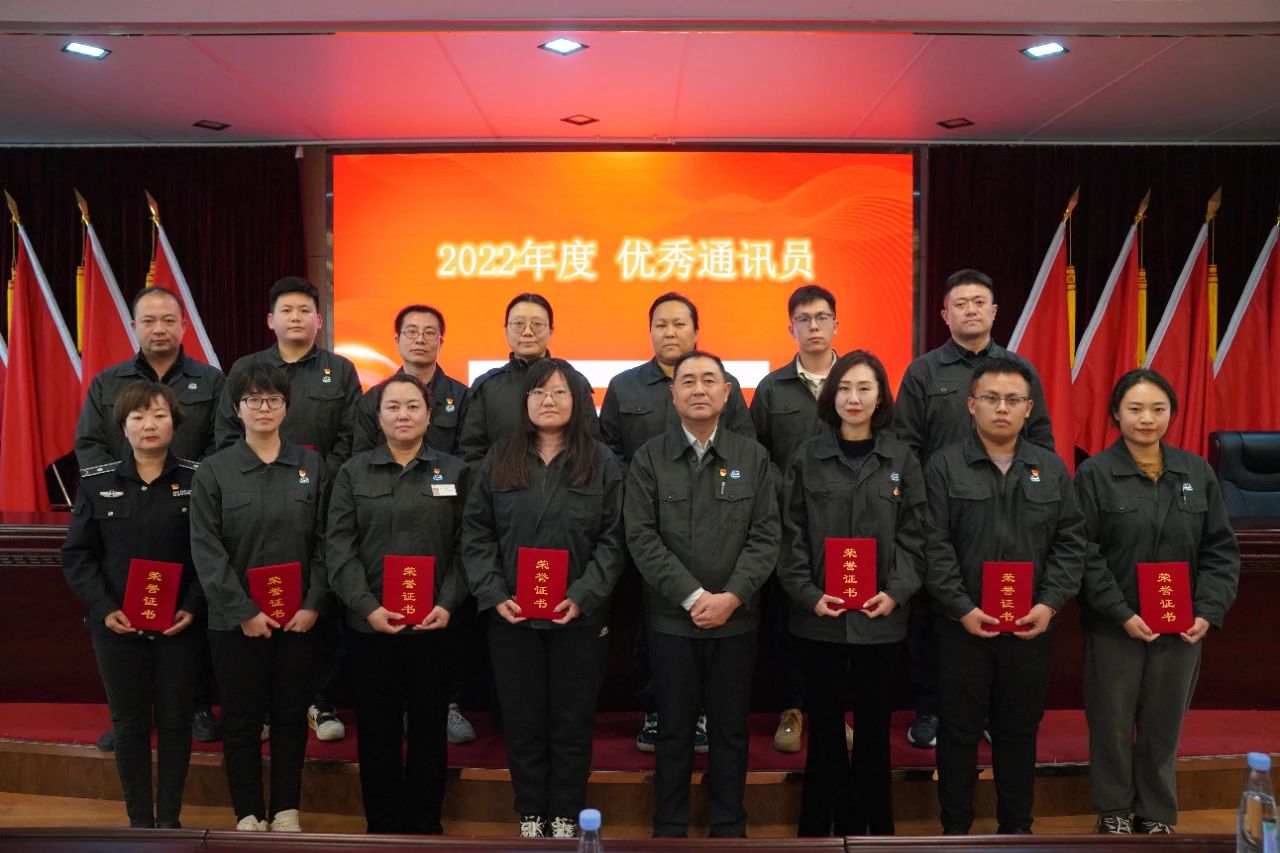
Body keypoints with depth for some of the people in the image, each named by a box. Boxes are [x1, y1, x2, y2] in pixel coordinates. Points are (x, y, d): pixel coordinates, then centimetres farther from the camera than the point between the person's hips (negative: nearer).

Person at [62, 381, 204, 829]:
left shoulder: (196, 480, -3)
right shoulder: (96, 482, 1)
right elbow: (77, 554, 1)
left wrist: (193, 607, -14)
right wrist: (104, 608, -10)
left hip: (179, 624, -1)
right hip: (117, 624, 1)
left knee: (175, 720, 7)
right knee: (129, 722, 9)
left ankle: (169, 819, 21)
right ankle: (139, 820, 22)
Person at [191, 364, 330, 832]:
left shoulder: (312, 464, 4)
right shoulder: (215, 469, -1)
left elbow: (326, 541, 2)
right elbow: (206, 548, -7)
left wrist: (314, 604, -8)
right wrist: (243, 611, -13)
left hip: (298, 617, 1)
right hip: (236, 620, -1)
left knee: (291, 716, 10)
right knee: (241, 718, 8)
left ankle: (285, 810, 24)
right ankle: (248, 813, 23)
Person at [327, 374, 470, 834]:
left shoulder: (454, 472, 6)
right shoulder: (353, 472, 6)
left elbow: (466, 546, 2)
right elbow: (339, 545, -2)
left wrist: (448, 604, -11)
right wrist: (366, 606, -13)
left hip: (434, 623, 0)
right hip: (370, 623, 0)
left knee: (429, 726, 8)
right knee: (377, 728, 7)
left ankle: (425, 824, 23)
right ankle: (382, 825, 22)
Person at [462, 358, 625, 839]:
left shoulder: (601, 463, 1)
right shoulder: (499, 461, 6)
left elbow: (613, 540, -2)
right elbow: (476, 534, 5)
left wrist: (582, 596, -13)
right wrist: (494, 594, -7)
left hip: (580, 618, -1)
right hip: (512, 617, 1)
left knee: (572, 722, 8)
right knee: (522, 722, 9)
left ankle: (567, 817, 23)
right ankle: (530, 815, 25)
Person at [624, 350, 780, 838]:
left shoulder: (753, 457, 4)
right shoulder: (649, 458, 0)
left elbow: (766, 536, -1)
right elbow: (642, 537, -7)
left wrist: (731, 597, -13)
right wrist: (693, 596, -14)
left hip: (736, 619, 1)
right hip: (671, 619, -1)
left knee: (730, 728, 10)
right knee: (674, 729, 9)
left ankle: (729, 826, 25)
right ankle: (669, 828, 22)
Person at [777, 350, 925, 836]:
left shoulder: (902, 459, 4)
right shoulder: (807, 457, 2)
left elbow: (913, 536, 2)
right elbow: (792, 534, -1)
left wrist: (897, 592, -11)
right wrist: (808, 593, -12)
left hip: (880, 616, 1)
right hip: (819, 615, 0)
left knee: (873, 725, 10)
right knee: (824, 725, 9)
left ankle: (872, 825, 24)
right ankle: (821, 824, 21)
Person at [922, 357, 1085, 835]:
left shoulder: (1052, 469, 8)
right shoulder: (944, 467, -3)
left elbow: (1070, 543, 6)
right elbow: (933, 546, -8)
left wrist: (1050, 604, -6)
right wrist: (963, 608, -14)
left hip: (1031, 626, 3)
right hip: (964, 625, -3)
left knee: (1020, 729, 14)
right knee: (959, 728, 6)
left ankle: (1016, 826, 29)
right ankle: (955, 828, 20)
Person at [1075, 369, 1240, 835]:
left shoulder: (1198, 472, 5)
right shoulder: (1095, 473, -6)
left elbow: (1220, 549, 5)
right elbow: (1084, 553, -10)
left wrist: (1209, 611, -7)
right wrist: (1122, 614, -16)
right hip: (1115, 627, -2)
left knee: (1164, 726, 12)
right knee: (1113, 723, 8)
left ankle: (1156, 813, 30)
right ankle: (1114, 811, 27)